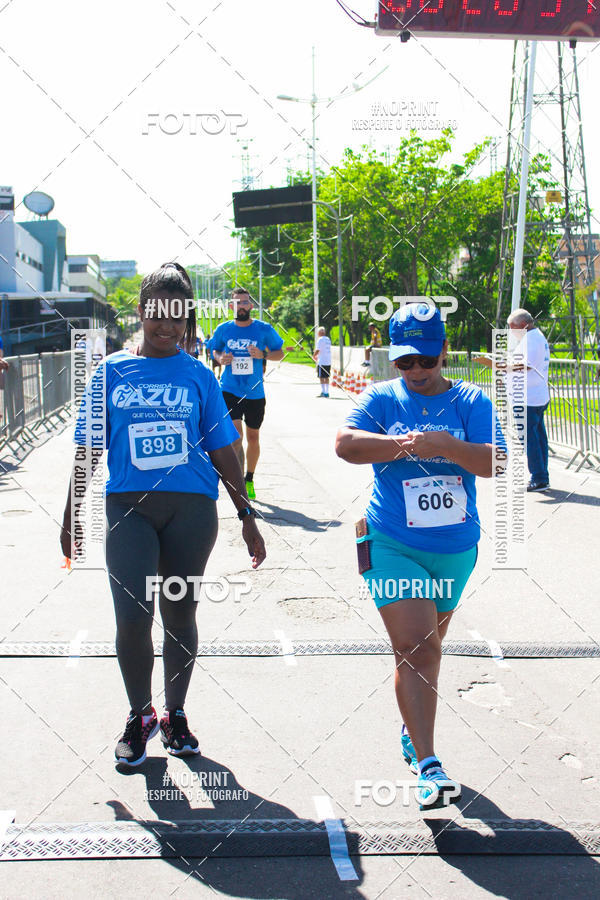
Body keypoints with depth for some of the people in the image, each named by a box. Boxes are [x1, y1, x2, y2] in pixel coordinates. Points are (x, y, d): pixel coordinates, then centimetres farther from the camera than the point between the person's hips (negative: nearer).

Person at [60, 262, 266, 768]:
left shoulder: (198, 376, 6)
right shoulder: (112, 371, 7)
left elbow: (223, 451, 9)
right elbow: (88, 450, 10)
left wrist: (246, 516, 7)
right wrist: (72, 515, 9)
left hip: (192, 507, 1)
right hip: (129, 505, 0)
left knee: (180, 616, 9)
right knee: (133, 616, -11)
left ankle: (175, 715, 28)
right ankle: (140, 716, 12)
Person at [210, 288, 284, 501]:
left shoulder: (264, 329, -3)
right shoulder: (223, 329, 0)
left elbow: (279, 352, 6)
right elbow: (215, 350, 17)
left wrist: (263, 355, -14)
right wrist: (220, 358, -6)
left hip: (255, 393, 1)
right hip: (230, 391, -1)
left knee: (252, 437, 13)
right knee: (236, 436, -16)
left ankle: (249, 480, 31)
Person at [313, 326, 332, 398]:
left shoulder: (320, 339, -10)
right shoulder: (328, 339, 15)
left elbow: (317, 350, -13)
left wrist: (314, 356, 5)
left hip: (322, 362, -8)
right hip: (328, 361, 8)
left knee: (321, 377, -4)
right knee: (326, 377, 10)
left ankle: (323, 392, -7)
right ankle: (327, 392, 10)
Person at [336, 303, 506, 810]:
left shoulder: (471, 401, 1)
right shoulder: (381, 399, 0)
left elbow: (493, 463, -11)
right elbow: (346, 443, -16)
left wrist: (447, 446, -27)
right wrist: (406, 444, -24)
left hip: (455, 546, 3)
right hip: (392, 545, -3)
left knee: (428, 647, 19)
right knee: (414, 648, -14)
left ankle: (413, 732, 42)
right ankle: (428, 767, -14)